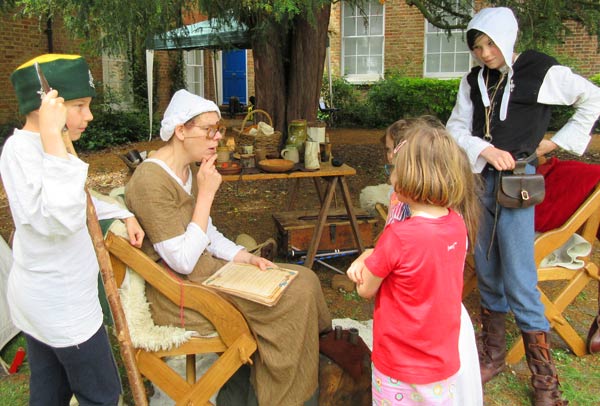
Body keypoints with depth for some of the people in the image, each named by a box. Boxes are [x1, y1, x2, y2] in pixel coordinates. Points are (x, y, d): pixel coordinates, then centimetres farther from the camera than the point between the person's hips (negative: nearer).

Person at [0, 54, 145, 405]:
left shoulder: (39, 146, 7)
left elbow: (78, 200, 22)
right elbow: (62, 219, -38)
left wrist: (124, 215, 11)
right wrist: (53, 136, -36)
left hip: (41, 297, 9)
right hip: (62, 306, -9)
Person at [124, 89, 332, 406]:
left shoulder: (192, 170, 7)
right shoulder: (151, 182, -22)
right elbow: (183, 261, -24)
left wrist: (245, 257, -2)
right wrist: (206, 194, -22)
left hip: (205, 267, 9)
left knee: (304, 280, -1)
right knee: (294, 295, -14)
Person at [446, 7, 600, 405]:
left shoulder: (542, 72, -5)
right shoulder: (474, 80, 7)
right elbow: (456, 128, 2)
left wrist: (558, 140, 0)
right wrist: (485, 150, -16)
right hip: (478, 181, 5)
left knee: (519, 282, -5)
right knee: (487, 273, 12)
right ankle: (494, 356, 28)